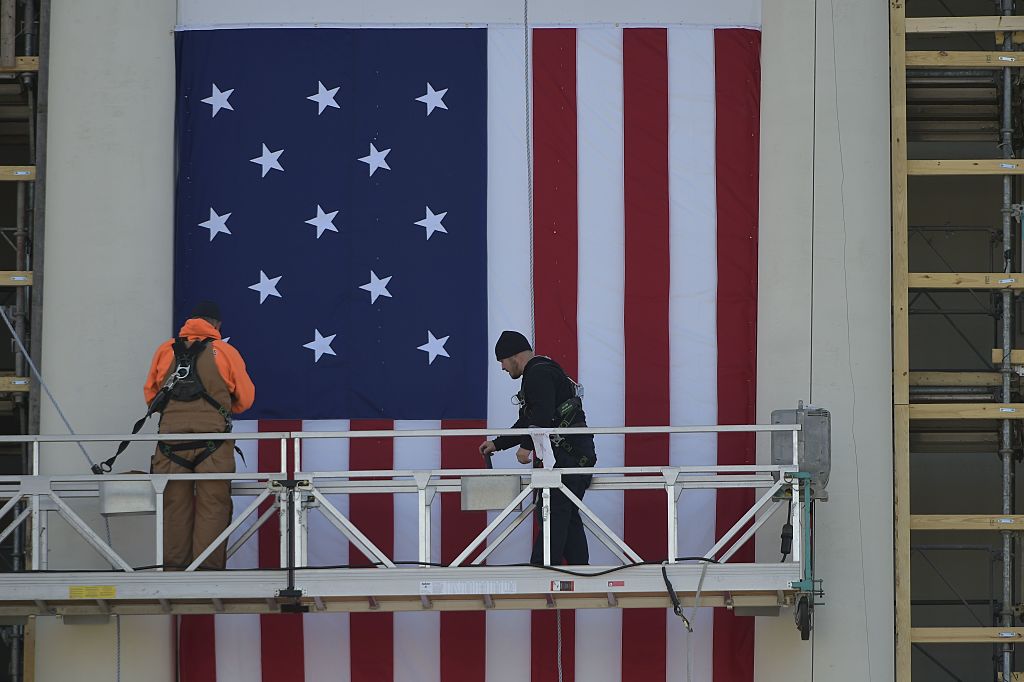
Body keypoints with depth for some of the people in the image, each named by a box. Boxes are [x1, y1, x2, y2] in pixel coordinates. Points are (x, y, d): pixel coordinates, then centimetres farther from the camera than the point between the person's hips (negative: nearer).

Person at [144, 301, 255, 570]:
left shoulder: (165, 351, 12)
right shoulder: (226, 352, 5)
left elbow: (150, 395, 18)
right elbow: (245, 398, 9)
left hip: (172, 435, 2)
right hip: (212, 436, -2)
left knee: (174, 506, 6)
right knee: (212, 505, 0)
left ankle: (173, 566, 4)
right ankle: (209, 567, -5)